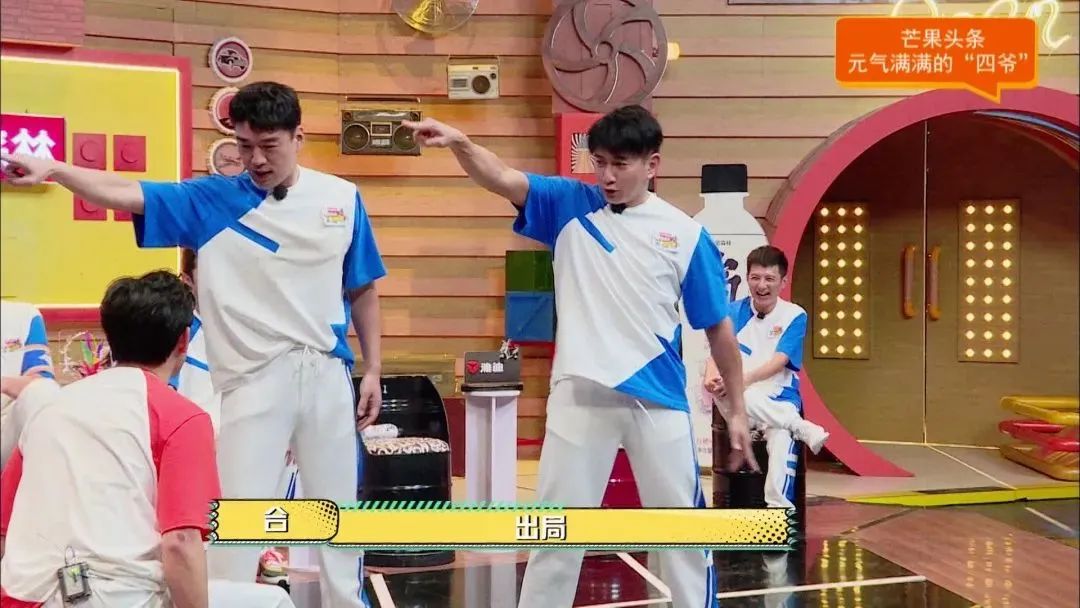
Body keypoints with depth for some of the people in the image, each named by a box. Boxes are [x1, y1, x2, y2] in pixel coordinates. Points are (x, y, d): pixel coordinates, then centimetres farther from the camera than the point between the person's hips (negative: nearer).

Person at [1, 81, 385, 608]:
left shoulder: (341, 199, 2)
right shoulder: (211, 201, -3)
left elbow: (362, 290, 9)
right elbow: (126, 194, -14)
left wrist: (373, 369, 8)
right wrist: (52, 169, -30)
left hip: (327, 372, 2)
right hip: (254, 378, -2)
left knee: (338, 509, 15)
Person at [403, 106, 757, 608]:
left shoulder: (685, 233, -1)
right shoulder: (570, 205, 1)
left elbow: (718, 328, 4)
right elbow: (501, 178, -14)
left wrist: (737, 409, 5)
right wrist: (459, 142, -34)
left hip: (658, 397, 0)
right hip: (581, 394, 0)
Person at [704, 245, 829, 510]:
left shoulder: (794, 316, 1)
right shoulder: (734, 313, 8)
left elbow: (779, 362, -11)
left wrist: (744, 379, -28)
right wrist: (711, 377, -27)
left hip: (779, 399, -1)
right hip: (741, 401, 1)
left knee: (781, 436, -35)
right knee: (722, 390, -36)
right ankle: (801, 427, -30)